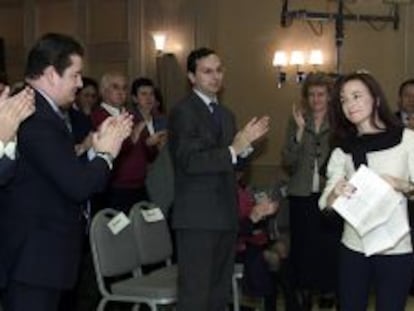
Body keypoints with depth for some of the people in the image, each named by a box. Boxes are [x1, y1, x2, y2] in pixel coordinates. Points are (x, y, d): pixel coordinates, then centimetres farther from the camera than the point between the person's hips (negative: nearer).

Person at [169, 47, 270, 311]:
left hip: (226, 216, 8)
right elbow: (190, 161, -20)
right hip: (198, 217, -8)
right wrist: (233, 150, -25)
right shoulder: (183, 112, -9)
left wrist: (246, 142, 1)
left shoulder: (226, 114, 16)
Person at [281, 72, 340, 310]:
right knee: (303, 244, 1)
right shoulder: (297, 122, 6)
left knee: (329, 244, -4)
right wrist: (300, 130, -12)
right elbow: (288, 162, -3)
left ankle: (328, 291, 12)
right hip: (302, 194, 1)